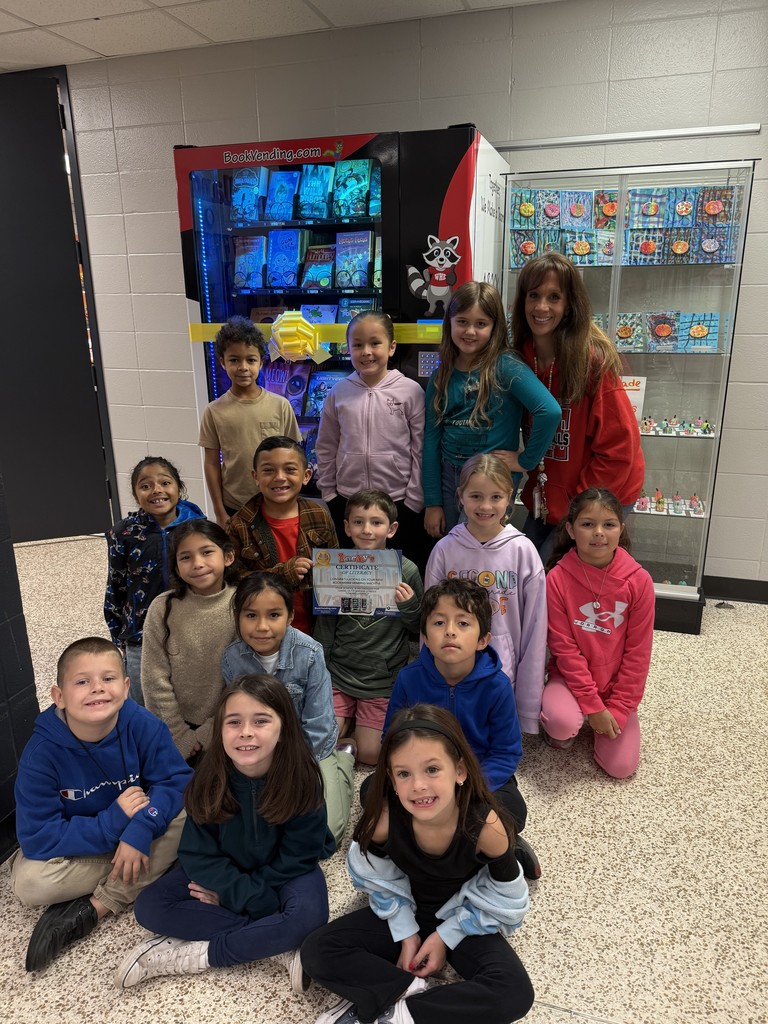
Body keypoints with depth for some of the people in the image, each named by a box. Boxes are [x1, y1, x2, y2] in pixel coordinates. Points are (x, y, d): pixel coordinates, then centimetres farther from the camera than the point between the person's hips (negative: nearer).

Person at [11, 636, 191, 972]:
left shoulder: (144, 726, -24)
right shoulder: (42, 753, -25)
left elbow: (177, 780, -21)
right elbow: (36, 837, -25)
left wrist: (140, 829, -37)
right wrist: (115, 822, -31)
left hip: (136, 832, 1)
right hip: (78, 844, -1)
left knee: (183, 818, -27)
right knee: (30, 882, -28)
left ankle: (91, 908, -18)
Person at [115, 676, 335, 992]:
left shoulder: (301, 779, -26)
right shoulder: (209, 779, -22)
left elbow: (297, 857, -18)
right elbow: (200, 853, -17)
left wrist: (232, 894, -18)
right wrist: (257, 900, -26)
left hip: (284, 872, -2)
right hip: (224, 868, 3)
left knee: (308, 917, -33)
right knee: (149, 908, -17)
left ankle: (196, 955, -18)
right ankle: (278, 945, -20)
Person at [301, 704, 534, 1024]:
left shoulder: (485, 826, -33)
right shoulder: (383, 818, -29)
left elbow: (502, 899, -14)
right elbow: (378, 881, -7)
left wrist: (446, 936, -10)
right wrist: (406, 933, -8)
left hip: (465, 919, -1)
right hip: (405, 914, 1)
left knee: (515, 994, -28)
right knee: (317, 951, -16)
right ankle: (409, 988, -16)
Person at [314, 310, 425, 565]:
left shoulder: (410, 391, -7)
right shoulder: (339, 393, 1)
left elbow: (420, 450, -5)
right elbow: (326, 448, 8)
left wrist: (414, 501, -5)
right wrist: (329, 493, 6)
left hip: (399, 502, -2)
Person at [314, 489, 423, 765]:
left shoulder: (406, 570, -8)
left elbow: (418, 628, 3)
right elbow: (324, 628, 7)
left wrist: (410, 606, -18)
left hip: (384, 677, -1)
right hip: (339, 672, 2)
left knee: (370, 753, -3)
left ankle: (362, 723, 29)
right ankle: (349, 720, 26)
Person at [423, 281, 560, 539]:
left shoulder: (506, 366, -13)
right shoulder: (442, 375, 3)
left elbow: (550, 411, -26)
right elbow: (431, 438, 2)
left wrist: (526, 460, -17)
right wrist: (432, 502, 0)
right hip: (449, 479, 5)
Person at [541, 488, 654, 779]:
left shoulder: (639, 580, -15)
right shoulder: (557, 579, -18)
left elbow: (638, 652, -9)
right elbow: (564, 647, -15)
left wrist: (619, 709, -10)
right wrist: (592, 705, -17)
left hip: (616, 682, 2)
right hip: (571, 677, -1)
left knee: (621, 767, -5)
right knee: (563, 723, -31)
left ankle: (608, 714, 25)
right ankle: (560, 727, 7)